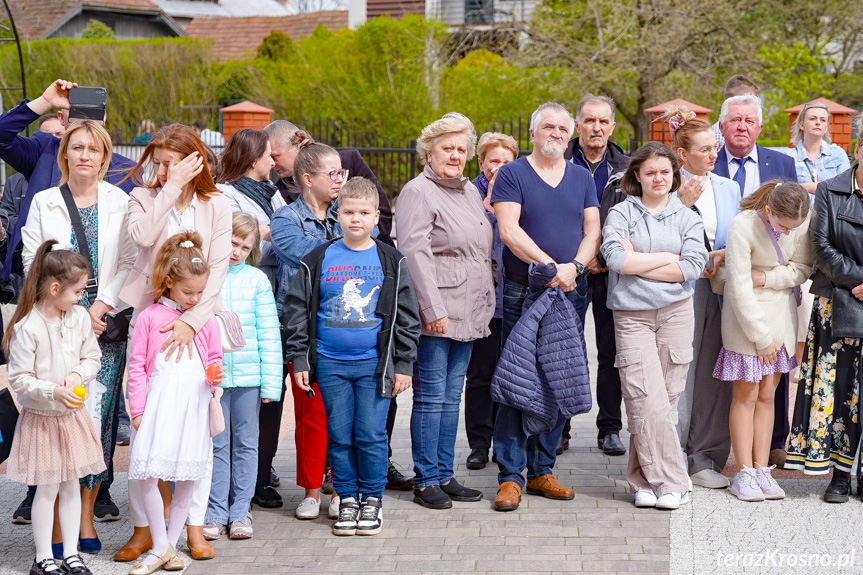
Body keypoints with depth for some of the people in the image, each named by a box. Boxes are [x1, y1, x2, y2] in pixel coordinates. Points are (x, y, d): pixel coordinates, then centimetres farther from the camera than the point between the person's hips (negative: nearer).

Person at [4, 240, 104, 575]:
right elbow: (20, 380, -17)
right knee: (47, 489, 2)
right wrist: (54, 391, -29)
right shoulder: (27, 328, -20)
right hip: (41, 419, -5)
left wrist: (78, 374, -13)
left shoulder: (79, 317, -3)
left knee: (71, 485, 11)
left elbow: (92, 358, 7)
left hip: (73, 415, 5)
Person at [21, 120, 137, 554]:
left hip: (106, 323, 1)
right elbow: (33, 264, 3)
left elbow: (128, 264, 4)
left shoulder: (120, 203, 9)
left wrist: (99, 308, -9)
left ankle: (86, 514, 6)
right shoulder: (43, 203, 9)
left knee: (97, 414, -3)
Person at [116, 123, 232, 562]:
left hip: (197, 324, 0)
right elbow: (143, 234, -17)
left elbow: (217, 271, -5)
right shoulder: (143, 197, 6)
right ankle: (143, 527, 8)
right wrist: (173, 187, -13)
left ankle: (195, 525, 12)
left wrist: (191, 321, -17)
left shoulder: (216, 206, 4)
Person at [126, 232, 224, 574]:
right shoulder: (150, 318, 1)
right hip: (159, 404, -2)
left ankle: (171, 544, 17)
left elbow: (214, 359, 17)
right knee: (147, 474, -9)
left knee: (187, 478, 4)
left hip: (194, 405, 2)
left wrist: (215, 376, -6)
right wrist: (137, 409, 0)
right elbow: (136, 366, 3)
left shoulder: (205, 319, 8)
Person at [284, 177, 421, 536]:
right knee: (339, 435, 6)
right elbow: (297, 311, 7)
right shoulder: (318, 261, 3)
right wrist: (298, 360, 3)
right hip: (330, 363, 1)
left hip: (374, 364, -1)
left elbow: (407, 317, 6)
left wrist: (404, 364, 3)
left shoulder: (391, 263, 3)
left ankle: (372, 499, 14)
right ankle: (348, 499, 18)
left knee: (371, 434, -1)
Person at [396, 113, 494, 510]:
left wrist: (485, 305, 18)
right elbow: (414, 253, -15)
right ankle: (425, 481, 3)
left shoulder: (470, 191, 17)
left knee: (451, 396, 12)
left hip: (469, 313, 8)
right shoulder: (418, 192, -7)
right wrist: (433, 309, -20)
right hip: (437, 313, -8)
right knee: (431, 395, -3)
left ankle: (445, 475, 18)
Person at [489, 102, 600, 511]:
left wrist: (574, 267, -10)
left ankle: (542, 470, 16)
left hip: (572, 293, 4)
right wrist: (550, 266, -18)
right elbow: (509, 231, -10)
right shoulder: (511, 175, 0)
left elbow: (592, 231, 9)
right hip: (523, 293, -4)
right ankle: (510, 477, -1)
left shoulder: (582, 178, 14)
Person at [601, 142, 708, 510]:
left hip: (676, 313, 2)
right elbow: (615, 258, -10)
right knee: (648, 403, -10)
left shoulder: (687, 218, 11)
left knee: (667, 401, 1)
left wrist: (638, 262, -6)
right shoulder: (621, 214, 7)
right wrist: (666, 258, -5)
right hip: (631, 316, -2)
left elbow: (692, 268, -4)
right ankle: (671, 482, -3)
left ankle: (644, 479, 11)